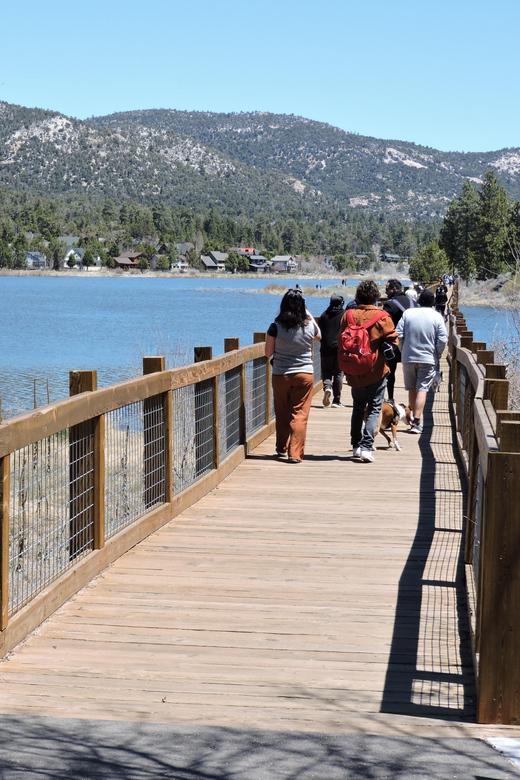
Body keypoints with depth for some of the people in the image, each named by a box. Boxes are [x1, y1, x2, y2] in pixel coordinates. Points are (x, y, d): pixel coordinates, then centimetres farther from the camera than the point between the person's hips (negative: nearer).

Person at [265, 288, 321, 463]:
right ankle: (295, 453, -7)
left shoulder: (276, 327, -11)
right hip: (305, 374, 0)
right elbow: (319, 336, 18)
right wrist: (310, 318, 24)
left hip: (281, 375, 0)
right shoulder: (309, 327, -7)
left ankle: (282, 449, 29)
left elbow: (268, 352, -2)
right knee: (300, 414, 1)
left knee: (282, 413, 15)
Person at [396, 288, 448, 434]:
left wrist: (403, 350, 11)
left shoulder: (408, 314, 1)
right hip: (428, 359, -2)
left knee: (412, 389, 14)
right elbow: (443, 339, -8)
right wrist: (438, 355, 6)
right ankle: (416, 421, -14)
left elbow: (398, 334, -2)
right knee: (422, 389, -4)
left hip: (408, 358, 2)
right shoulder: (437, 316, -3)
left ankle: (414, 418, 22)